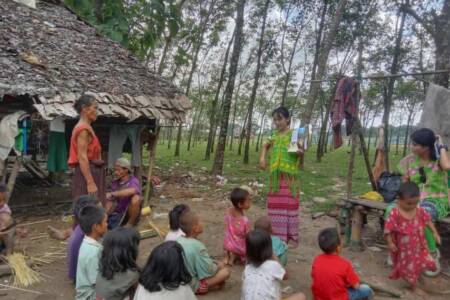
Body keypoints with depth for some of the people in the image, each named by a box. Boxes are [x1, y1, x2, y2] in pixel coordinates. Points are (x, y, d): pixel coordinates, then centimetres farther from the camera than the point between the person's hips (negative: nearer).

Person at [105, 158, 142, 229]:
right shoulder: (115, 182, 1)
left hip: (130, 214, -4)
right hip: (118, 213, 4)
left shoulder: (133, 181, -18)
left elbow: (132, 191, -44)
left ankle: (130, 224, -12)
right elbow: (110, 201, 3)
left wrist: (112, 194, -42)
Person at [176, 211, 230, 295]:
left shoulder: (179, 240, -7)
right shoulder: (198, 246, -30)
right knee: (225, 271, -7)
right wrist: (217, 266, -1)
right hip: (193, 286, -6)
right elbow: (208, 270, -22)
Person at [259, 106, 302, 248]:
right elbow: (266, 146, 26)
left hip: (289, 174, -5)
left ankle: (292, 237, 8)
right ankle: (278, 235, 20)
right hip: (275, 175, 5)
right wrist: (262, 158, 10)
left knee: (288, 204, -2)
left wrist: (299, 152, -30)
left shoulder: (293, 133, -3)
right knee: (275, 205, 9)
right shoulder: (275, 135, 12)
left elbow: (299, 150, -7)